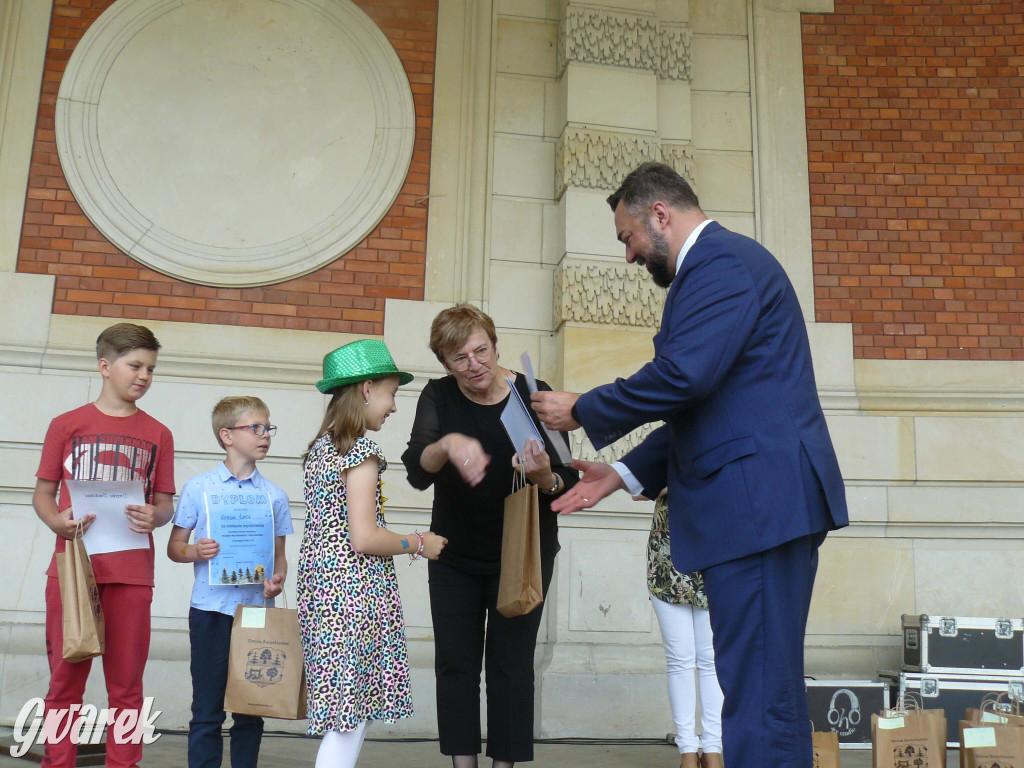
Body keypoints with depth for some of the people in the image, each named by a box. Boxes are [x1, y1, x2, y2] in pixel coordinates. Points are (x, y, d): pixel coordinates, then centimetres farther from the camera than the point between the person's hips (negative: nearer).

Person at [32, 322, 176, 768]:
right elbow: (43, 492, 9)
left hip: (131, 575, 1)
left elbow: (165, 503, 10)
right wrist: (57, 522, -12)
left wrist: (155, 517, -13)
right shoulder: (66, 425, 7)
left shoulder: (157, 434, 10)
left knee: (126, 684, 4)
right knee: (65, 679, 5)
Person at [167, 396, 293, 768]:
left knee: (251, 709, 8)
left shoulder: (274, 495, 6)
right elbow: (174, 546, 6)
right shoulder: (199, 488, 1)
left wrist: (278, 579, -10)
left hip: (258, 610, 2)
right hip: (211, 610, -2)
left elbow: (279, 554, 10)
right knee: (207, 709, 5)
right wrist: (196, 551, -15)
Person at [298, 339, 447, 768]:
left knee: (347, 714, 13)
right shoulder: (361, 450, -13)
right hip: (355, 592, -9)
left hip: (322, 586, 9)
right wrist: (418, 545, -4)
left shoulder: (320, 447, 14)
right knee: (350, 719, -3)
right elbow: (363, 539, -18)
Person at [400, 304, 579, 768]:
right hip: (455, 553, 2)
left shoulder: (534, 396, -14)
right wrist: (448, 444, -44)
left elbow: (568, 484, -14)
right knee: (454, 662, 5)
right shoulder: (438, 397, -8)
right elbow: (417, 472, -23)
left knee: (510, 663, 0)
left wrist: (545, 479, -37)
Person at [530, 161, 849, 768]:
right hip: (763, 505, 11)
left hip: (758, 502, -11)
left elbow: (683, 375, -23)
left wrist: (582, 412, -8)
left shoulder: (723, 260, -10)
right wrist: (623, 475, 18)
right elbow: (702, 409, 23)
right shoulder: (722, 262, 22)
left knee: (758, 698, -6)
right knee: (770, 687, 16)